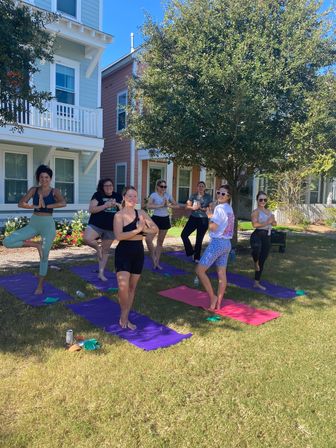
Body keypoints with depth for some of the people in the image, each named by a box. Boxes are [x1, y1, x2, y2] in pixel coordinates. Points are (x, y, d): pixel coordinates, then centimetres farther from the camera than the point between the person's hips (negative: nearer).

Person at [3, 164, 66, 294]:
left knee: (44, 257, 5)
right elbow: (21, 204, -6)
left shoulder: (54, 191, -2)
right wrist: (36, 206, -17)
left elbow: (63, 203, -22)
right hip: (33, 223, 3)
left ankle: (40, 285, 20)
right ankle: (36, 245, 2)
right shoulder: (34, 190, 4)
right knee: (7, 242, -14)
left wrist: (46, 206, -19)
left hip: (48, 225, -3)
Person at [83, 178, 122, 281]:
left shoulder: (118, 196, 7)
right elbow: (91, 209, -12)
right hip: (96, 225, -3)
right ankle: (97, 247, 2)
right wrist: (105, 205, -19)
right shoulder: (98, 195, -4)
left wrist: (117, 204, -8)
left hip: (111, 228, 3)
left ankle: (101, 273, 24)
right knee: (86, 239, -31)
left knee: (105, 251, 11)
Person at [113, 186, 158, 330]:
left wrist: (145, 229, -14)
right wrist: (137, 229, -24)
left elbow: (156, 229, 6)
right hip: (123, 252, -5)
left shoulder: (141, 213, 5)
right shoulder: (119, 215, -9)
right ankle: (124, 314, 10)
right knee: (123, 286, -17)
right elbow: (119, 236, -21)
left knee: (132, 287, 12)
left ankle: (125, 317, 27)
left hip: (138, 252, 5)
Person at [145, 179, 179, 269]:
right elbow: (148, 206, -23)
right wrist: (161, 205, -26)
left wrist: (169, 205, -10)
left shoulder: (168, 195, 5)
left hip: (165, 219, 4)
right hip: (156, 218, -3)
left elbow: (177, 206, 7)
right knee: (148, 239, -19)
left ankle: (157, 262, 22)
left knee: (160, 242, 11)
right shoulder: (153, 195, -7)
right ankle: (153, 257, 4)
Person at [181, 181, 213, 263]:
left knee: (199, 240, 6)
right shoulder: (193, 196, 4)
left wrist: (201, 208, -17)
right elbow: (187, 206, 2)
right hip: (193, 218, 2)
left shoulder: (208, 197, -1)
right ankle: (190, 251, 10)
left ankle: (197, 258, 21)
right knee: (184, 235, -10)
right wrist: (193, 207, -18)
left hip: (203, 220, -2)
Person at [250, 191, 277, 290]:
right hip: (257, 235, -7)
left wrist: (273, 221, 0)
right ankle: (256, 263, -7)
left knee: (262, 261, 12)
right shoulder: (256, 211, -7)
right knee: (256, 249, -42)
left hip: (267, 237, 7)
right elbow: (255, 224, -23)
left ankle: (257, 283, 25)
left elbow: (274, 223, 22)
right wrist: (267, 222, -17)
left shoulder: (268, 211, 16)